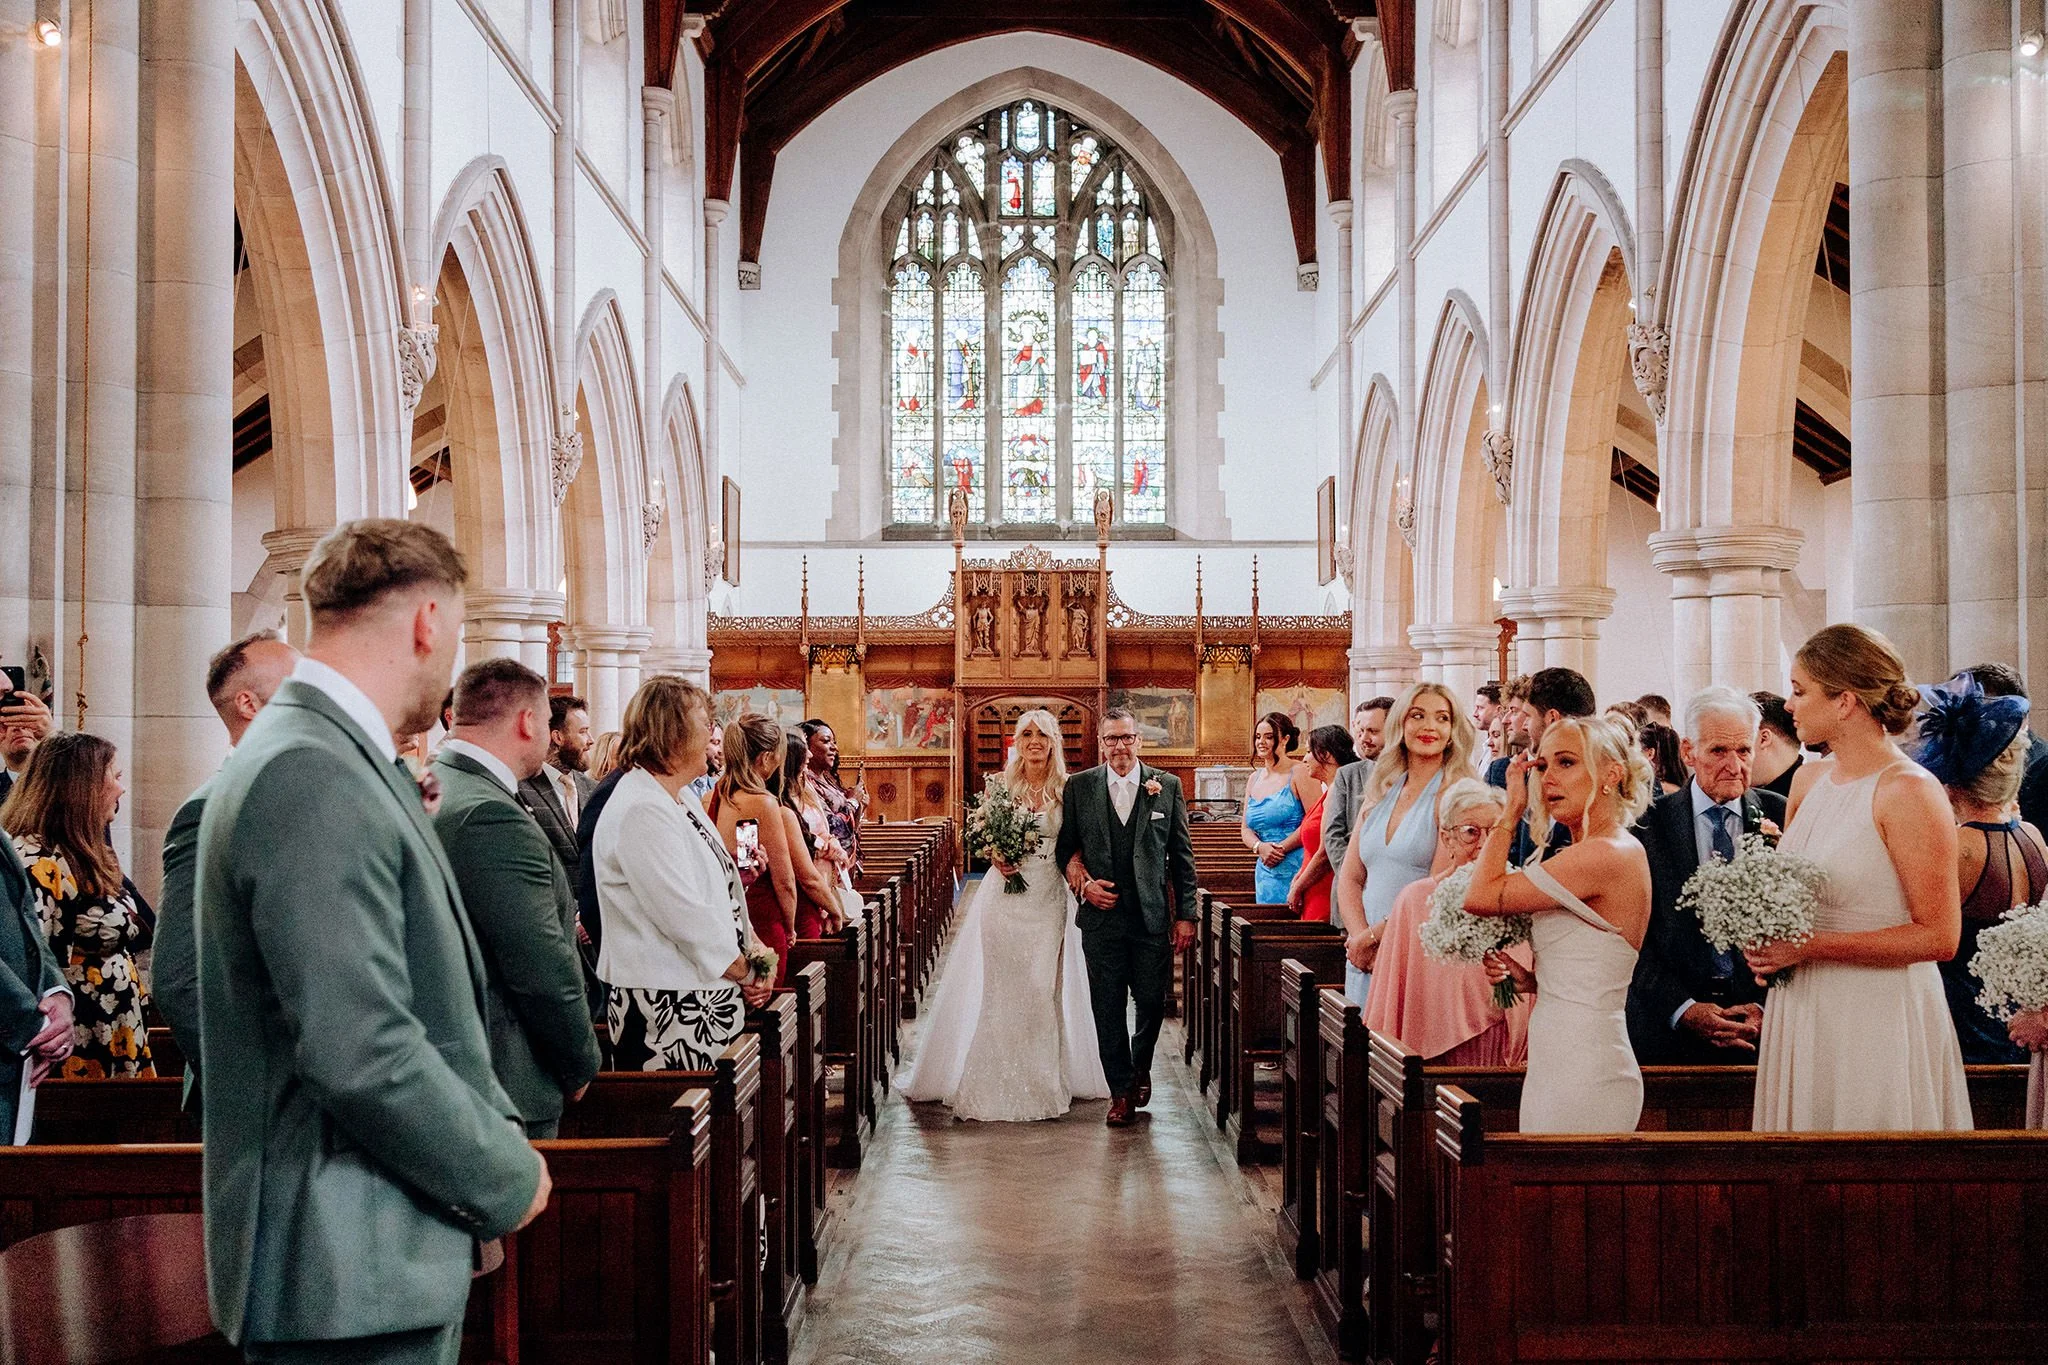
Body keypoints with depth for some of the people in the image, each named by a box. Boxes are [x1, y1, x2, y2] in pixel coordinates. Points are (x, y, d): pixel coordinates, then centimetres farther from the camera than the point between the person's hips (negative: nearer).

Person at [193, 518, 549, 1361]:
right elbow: (362, 1054, -26)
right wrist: (507, 1179, -13)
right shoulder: (309, 777, -21)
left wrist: (494, 1134, 6)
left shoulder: (339, 761, 11)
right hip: (353, 1282, -10)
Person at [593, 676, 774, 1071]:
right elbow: (688, 919, -21)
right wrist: (747, 974, -9)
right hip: (668, 1012, -10)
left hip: (704, 1001, 10)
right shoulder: (640, 811, -18)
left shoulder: (681, 799, 14)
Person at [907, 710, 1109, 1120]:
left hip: (1049, 897, 0)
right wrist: (996, 856, -10)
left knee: (1044, 987, 3)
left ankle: (1044, 1080, 16)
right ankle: (998, 1083, 10)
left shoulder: (1066, 789, 2)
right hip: (1006, 895, 0)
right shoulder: (1001, 784, 2)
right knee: (1002, 987, 1)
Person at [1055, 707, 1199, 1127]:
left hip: (1152, 915, 0)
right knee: (1107, 1009, 3)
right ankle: (1120, 1091, 16)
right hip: (1101, 916, 0)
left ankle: (1140, 1068, 33)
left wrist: (1186, 914, 0)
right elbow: (1064, 848, 9)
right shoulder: (1079, 787, 4)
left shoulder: (1167, 786, 2)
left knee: (1152, 1001, 5)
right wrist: (1082, 883, -9)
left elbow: (1182, 855, 3)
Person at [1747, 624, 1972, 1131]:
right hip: (1801, 1016, 7)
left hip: (1878, 1021, -7)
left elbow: (1938, 937, -17)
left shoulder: (1909, 791, -14)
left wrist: (1811, 947, -18)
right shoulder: (1809, 780, 8)